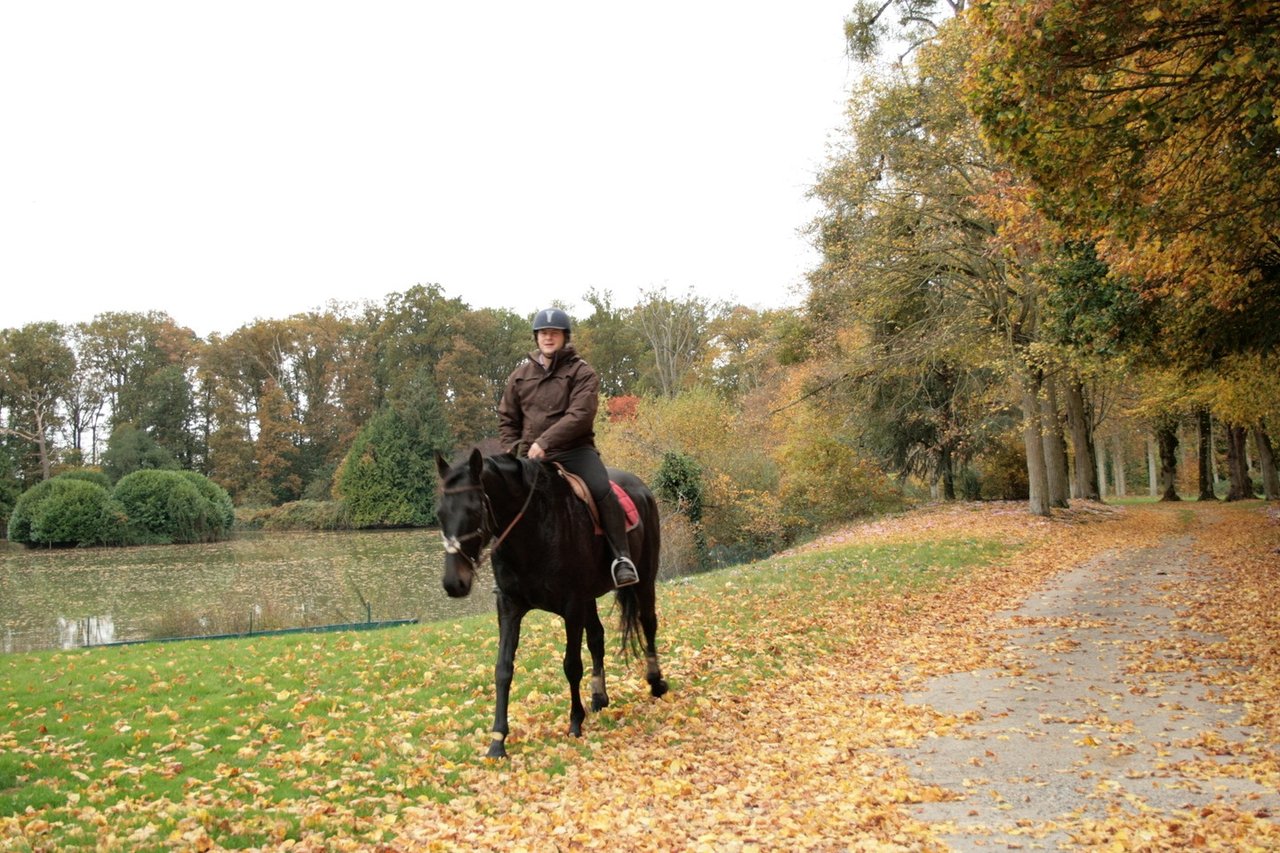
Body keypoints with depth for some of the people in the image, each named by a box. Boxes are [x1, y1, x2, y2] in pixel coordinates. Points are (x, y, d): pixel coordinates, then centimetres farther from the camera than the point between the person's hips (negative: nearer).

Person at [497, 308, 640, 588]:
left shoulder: (582, 372, -1)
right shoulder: (520, 375, 13)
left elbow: (580, 415, -15)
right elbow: (506, 419, 18)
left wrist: (545, 441, -24)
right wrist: (516, 452, 2)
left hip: (574, 451, -4)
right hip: (531, 456, 4)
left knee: (602, 491, -28)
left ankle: (622, 557, -24)